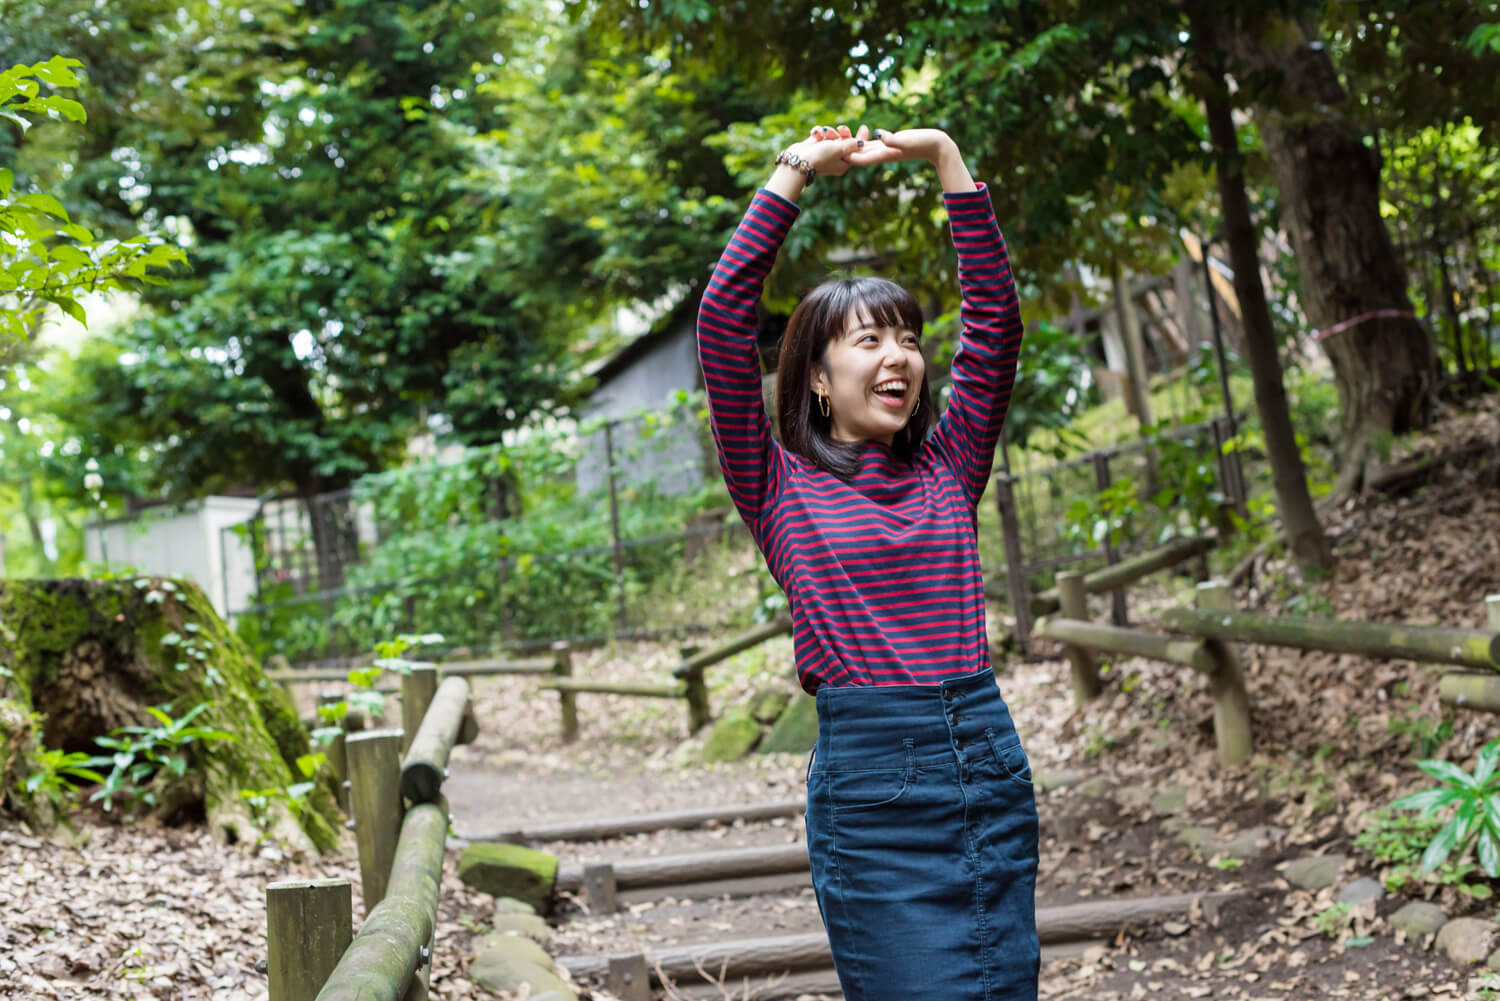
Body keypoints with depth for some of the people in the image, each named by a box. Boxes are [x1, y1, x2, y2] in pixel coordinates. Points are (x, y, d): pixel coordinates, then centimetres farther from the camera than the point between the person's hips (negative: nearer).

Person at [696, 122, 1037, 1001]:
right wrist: (795, 175, -1)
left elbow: (996, 313, 8)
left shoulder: (946, 469, 11)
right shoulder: (781, 488, 2)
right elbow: (723, 319, -6)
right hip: (872, 783, -4)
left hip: (993, 768, 4)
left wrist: (945, 157, 5)